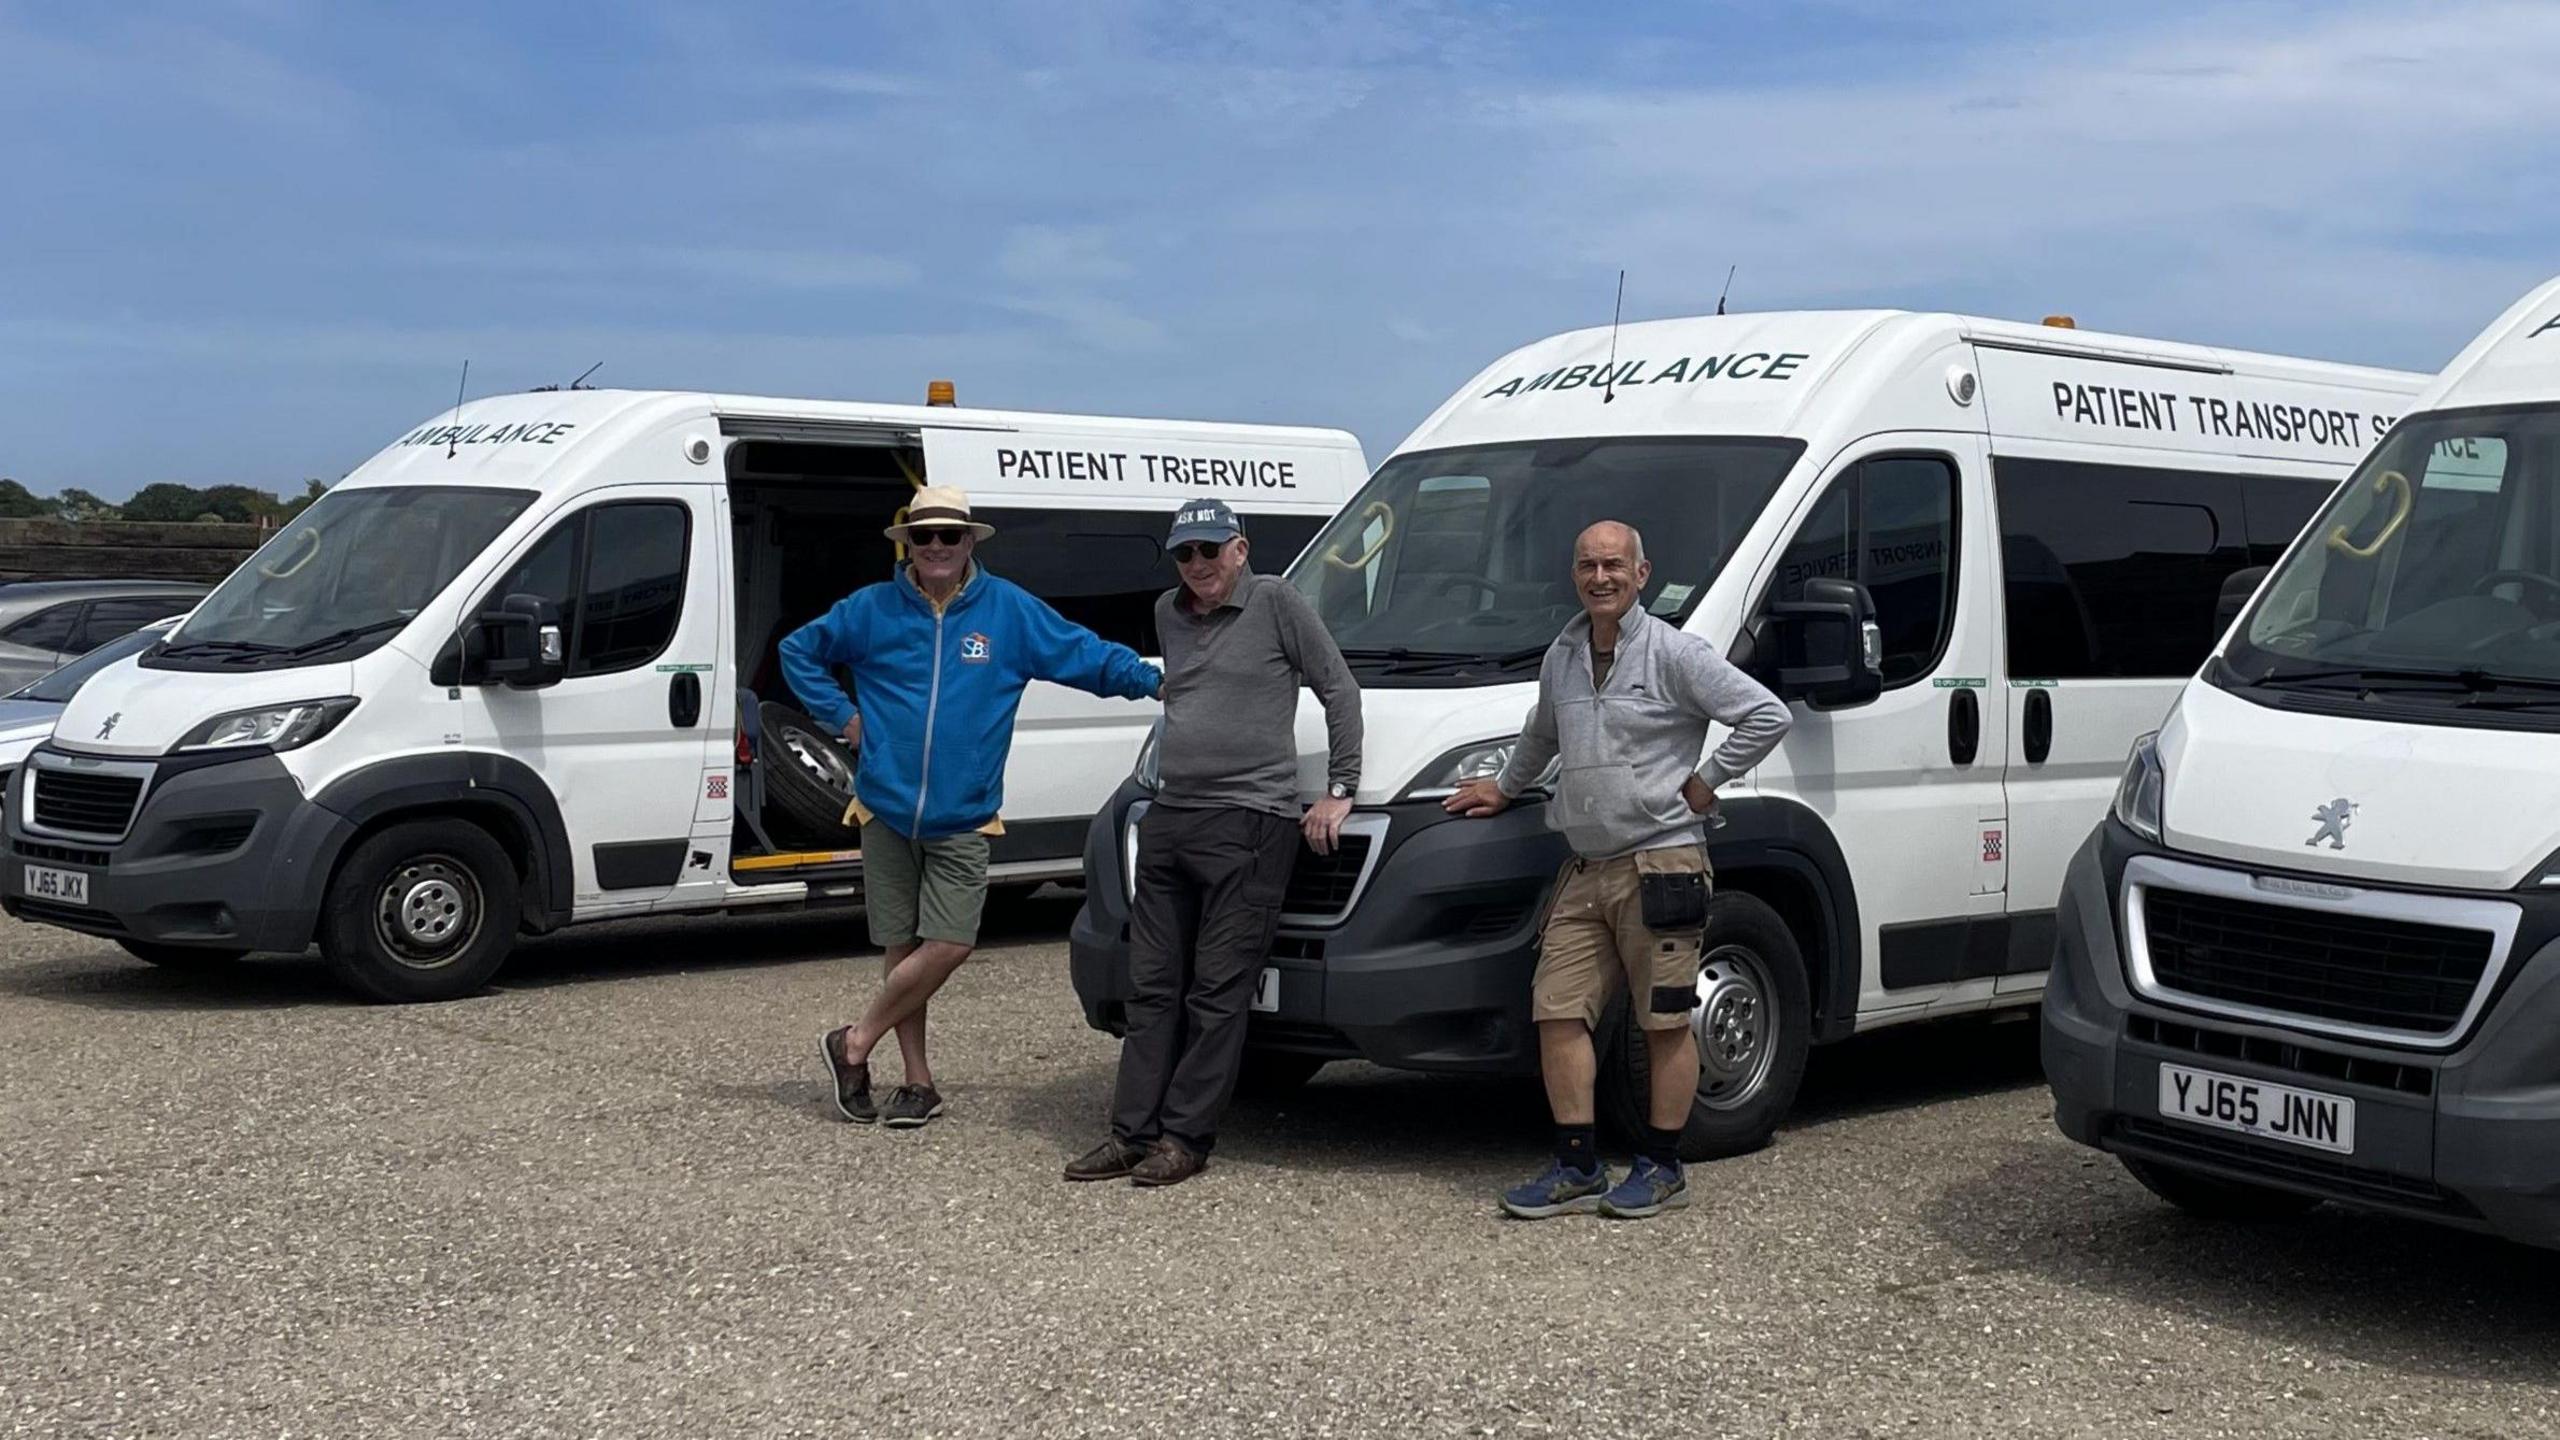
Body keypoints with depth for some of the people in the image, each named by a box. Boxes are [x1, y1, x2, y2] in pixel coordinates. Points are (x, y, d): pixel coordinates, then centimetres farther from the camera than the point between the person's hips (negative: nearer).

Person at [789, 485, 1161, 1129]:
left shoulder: (1010, 610, 1)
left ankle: (855, 1043, 7)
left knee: (948, 945, -11)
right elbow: (798, 650, 13)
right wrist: (842, 716, 5)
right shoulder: (872, 609, 2)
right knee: (902, 947, 5)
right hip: (886, 811, 1)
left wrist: (1154, 680, -7)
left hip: (961, 819, 0)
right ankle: (917, 1082, 17)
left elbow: (1085, 653, 4)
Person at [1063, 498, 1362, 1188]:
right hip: (1167, 820, 7)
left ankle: (1185, 1137, 0)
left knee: (1217, 994, -4)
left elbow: (1339, 690, -2)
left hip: (1249, 822, -7)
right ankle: (1132, 1133, 11)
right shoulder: (1169, 613, 16)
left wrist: (1339, 790, -5)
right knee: (1152, 988, 7)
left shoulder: (1276, 602, -3)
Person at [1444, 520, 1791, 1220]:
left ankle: (1662, 1168, 12)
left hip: (1661, 863, -6)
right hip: (1584, 869, 6)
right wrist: (1504, 788, 40)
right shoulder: (1562, 656, 14)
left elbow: (1768, 715, -10)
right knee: (1558, 1012, 2)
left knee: (1666, 1022, 1)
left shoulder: (1674, 652, -7)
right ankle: (1577, 1169, 10)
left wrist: (1705, 783, -9)